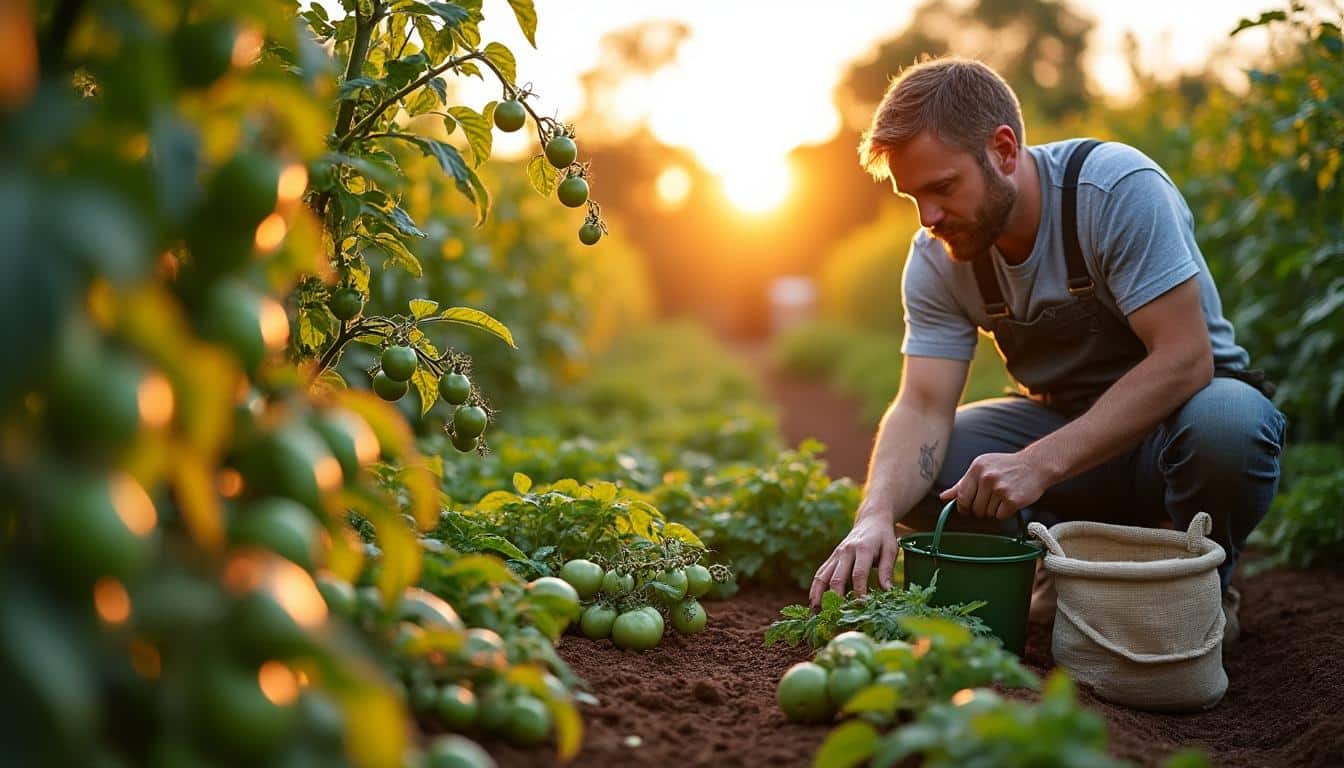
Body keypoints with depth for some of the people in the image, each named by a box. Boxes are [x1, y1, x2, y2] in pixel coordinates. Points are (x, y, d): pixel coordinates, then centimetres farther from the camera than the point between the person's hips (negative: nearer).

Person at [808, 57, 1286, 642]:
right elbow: (923, 407, -17)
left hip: (1176, 408, -3)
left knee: (1229, 422, -38)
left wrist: (1039, 463, -37)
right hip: (1064, 419, 4)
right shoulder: (936, 258, -11)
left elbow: (1184, 359, -30)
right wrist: (875, 515, -37)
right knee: (908, 474, -19)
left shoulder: (1119, 189, -25)